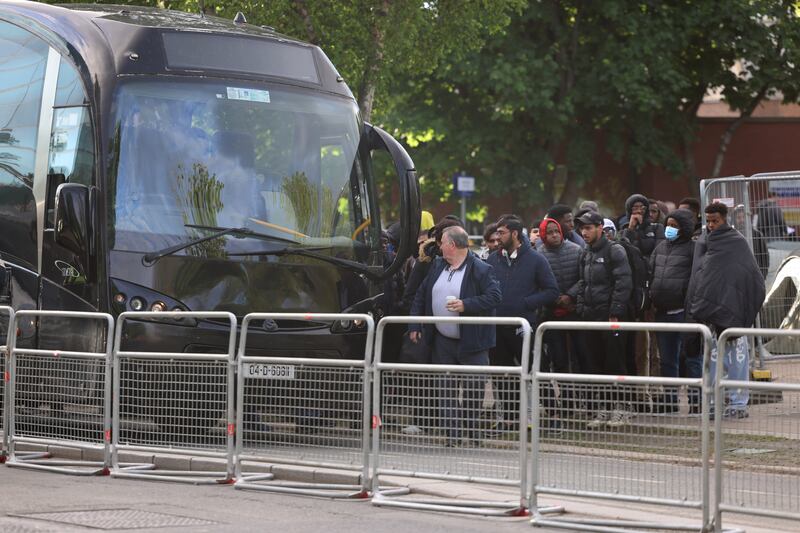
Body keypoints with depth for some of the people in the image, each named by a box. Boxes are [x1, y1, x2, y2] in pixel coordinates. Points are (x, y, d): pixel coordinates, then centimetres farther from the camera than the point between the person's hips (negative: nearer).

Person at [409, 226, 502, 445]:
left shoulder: (481, 270, -9)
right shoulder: (437, 266, 12)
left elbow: (493, 297, -16)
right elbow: (421, 296, 17)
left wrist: (466, 305, -23)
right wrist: (415, 326, 11)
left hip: (471, 344, -6)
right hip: (442, 341, 6)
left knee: (473, 392, -2)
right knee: (445, 391, 6)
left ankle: (473, 438, 10)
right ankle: (452, 438, 11)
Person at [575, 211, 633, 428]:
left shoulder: (615, 251, -8)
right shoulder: (586, 255, 16)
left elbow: (623, 284, -14)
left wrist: (615, 313, -18)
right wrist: (581, 309, 10)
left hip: (611, 318, -7)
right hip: (591, 317, 7)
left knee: (615, 363, -4)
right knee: (594, 364, 7)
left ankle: (620, 409, 3)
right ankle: (601, 410, 13)